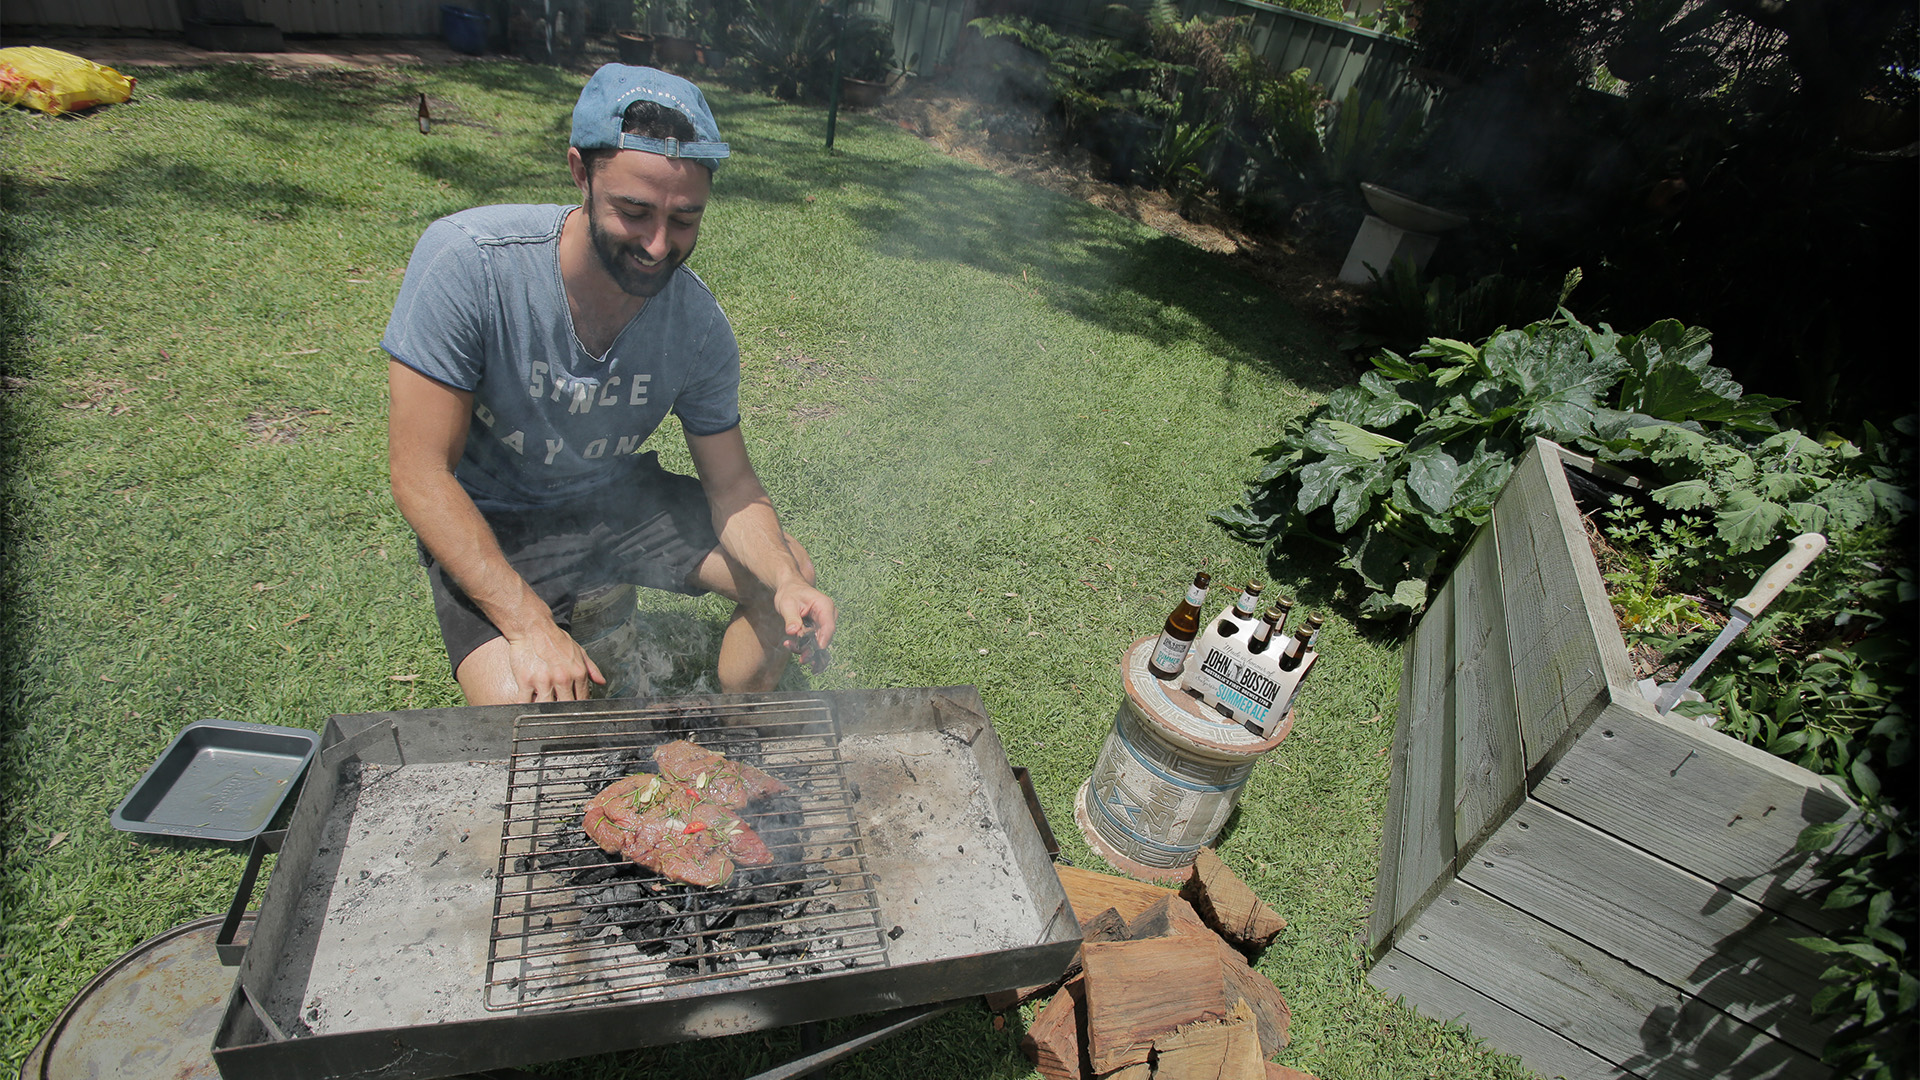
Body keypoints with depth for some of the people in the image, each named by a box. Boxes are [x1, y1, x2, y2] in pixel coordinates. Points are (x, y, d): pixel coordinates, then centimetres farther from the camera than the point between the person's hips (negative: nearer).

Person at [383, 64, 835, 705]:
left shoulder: (698, 323, -16)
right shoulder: (466, 261, -26)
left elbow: (731, 485, -8)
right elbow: (421, 471, -24)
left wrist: (786, 582, -29)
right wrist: (529, 625, -31)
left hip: (622, 496, 4)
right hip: (489, 523, -3)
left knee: (792, 578, -5)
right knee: (528, 710, -26)